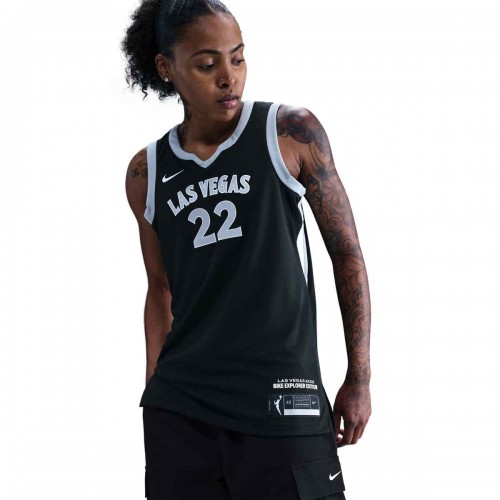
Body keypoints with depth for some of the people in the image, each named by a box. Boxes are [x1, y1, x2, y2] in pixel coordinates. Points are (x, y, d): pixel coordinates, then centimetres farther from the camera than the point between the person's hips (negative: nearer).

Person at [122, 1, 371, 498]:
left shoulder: (292, 133, -2)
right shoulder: (147, 173, 6)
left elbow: (346, 252, 2)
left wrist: (359, 379, 0)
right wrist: (152, 392, 14)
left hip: (281, 402, -3)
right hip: (178, 410, 3)